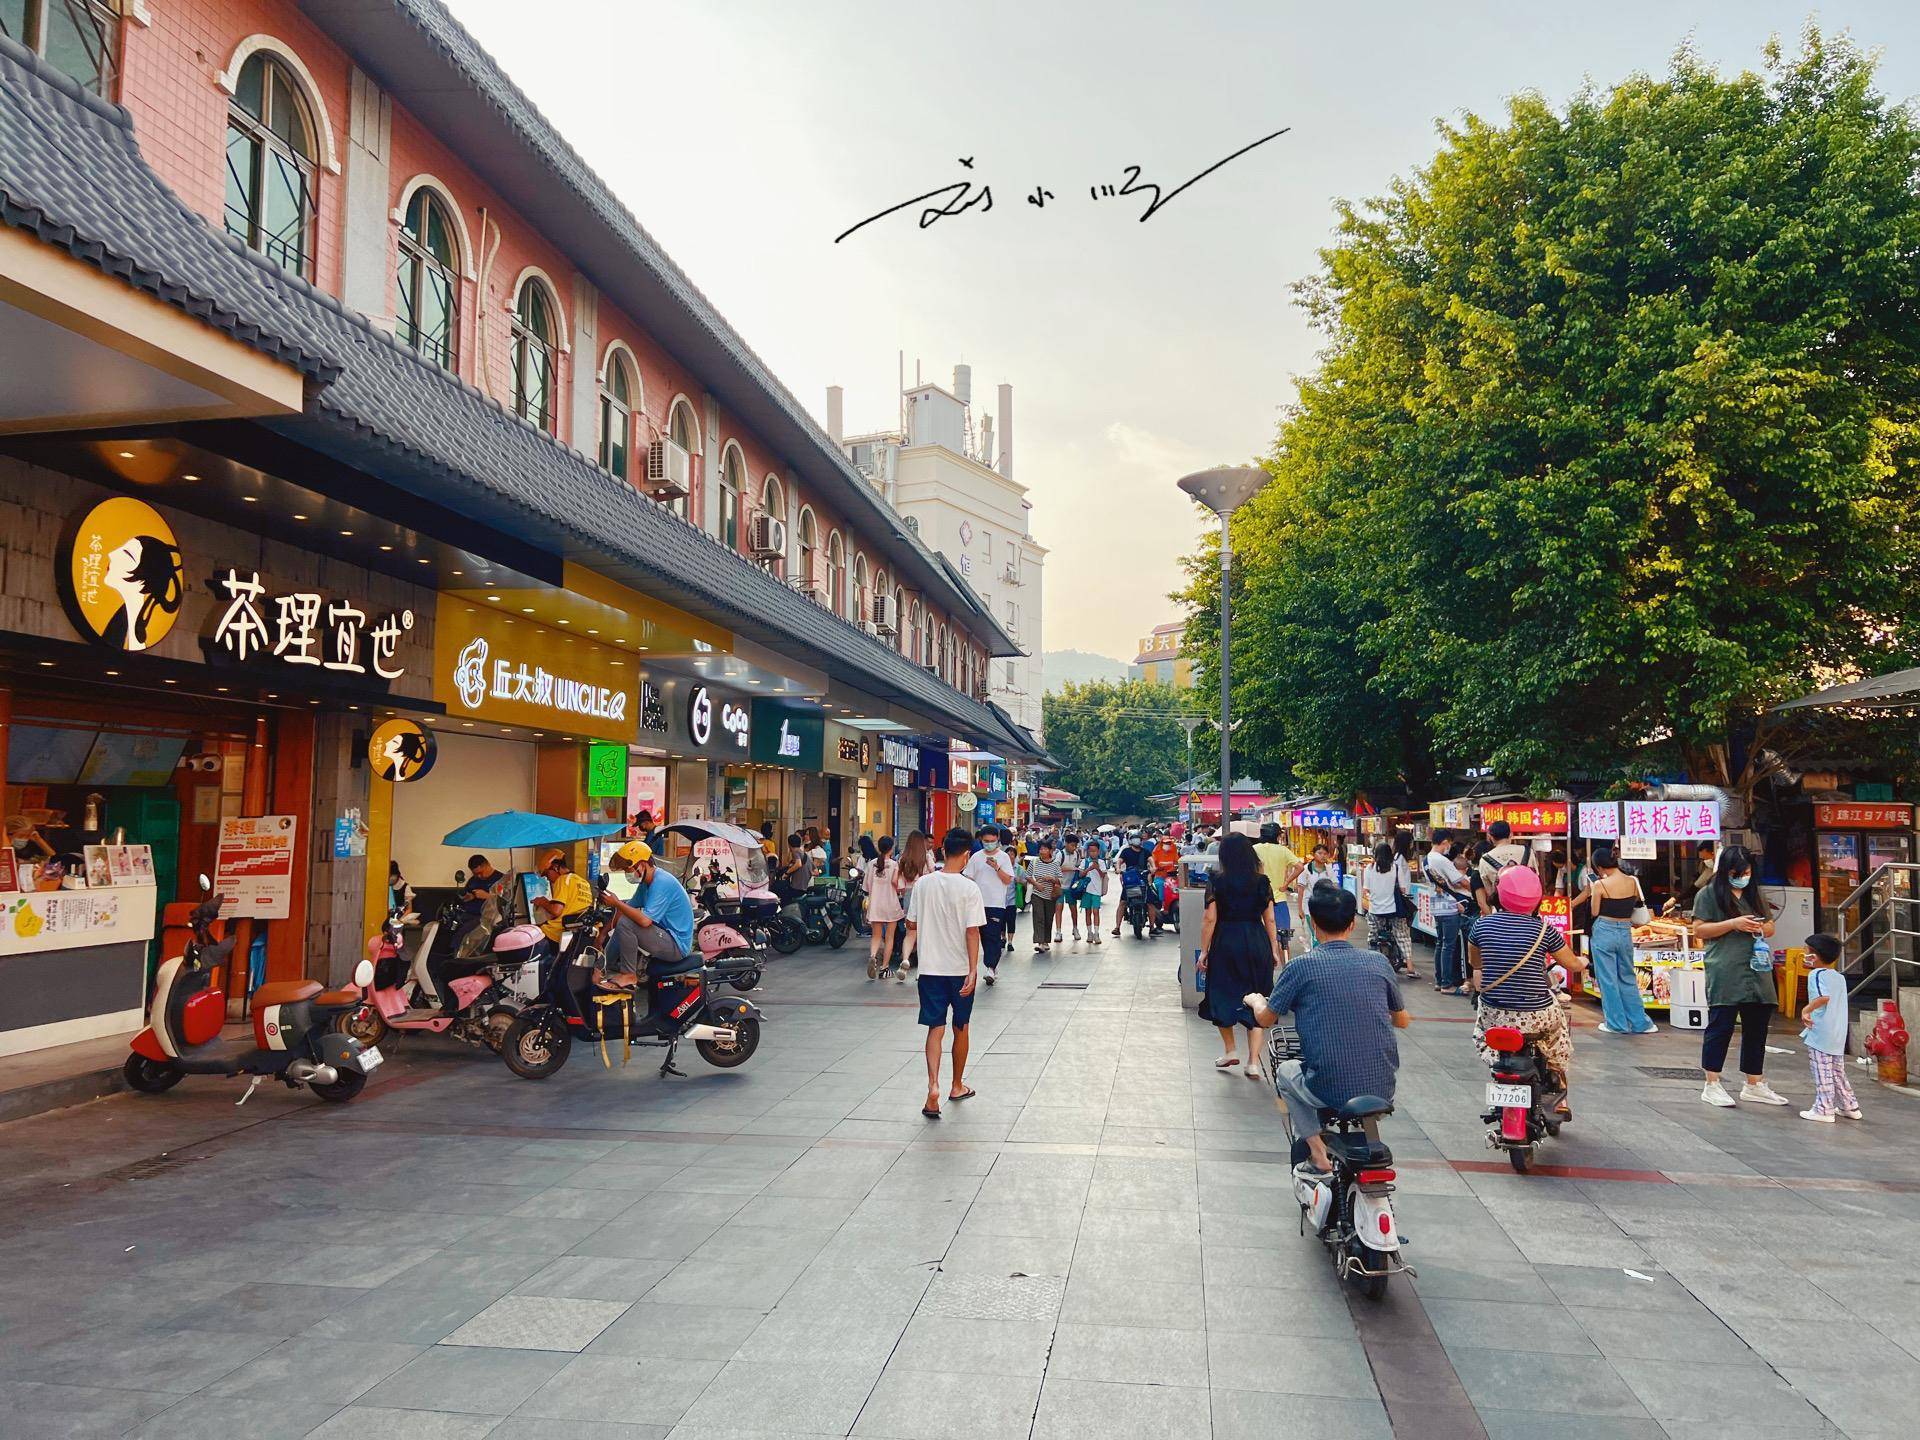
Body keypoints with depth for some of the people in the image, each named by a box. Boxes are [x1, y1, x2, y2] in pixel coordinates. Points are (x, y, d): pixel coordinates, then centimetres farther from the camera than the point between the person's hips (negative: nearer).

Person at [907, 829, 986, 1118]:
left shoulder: (923, 883, -2)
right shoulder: (969, 888, -12)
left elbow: (911, 924, 8)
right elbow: (972, 932, -16)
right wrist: (973, 971, -14)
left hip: (930, 967, 2)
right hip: (960, 969, -2)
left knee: (935, 1028, 3)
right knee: (960, 1028, 16)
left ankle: (933, 1085, -17)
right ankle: (957, 1086, 30)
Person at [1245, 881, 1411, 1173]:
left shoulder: (1300, 966, -6)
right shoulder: (1378, 963, 3)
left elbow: (1265, 1019, 6)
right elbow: (1403, 1021, 17)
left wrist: (1255, 1000, 28)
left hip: (1329, 1090, -3)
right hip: (1382, 1091, 4)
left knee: (1286, 1072, 28)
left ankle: (1316, 1150, 13)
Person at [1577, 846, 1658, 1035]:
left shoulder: (1600, 885, -14)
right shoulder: (1632, 882, -1)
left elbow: (1594, 912, -8)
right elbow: (1637, 905, 9)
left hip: (1604, 932, -5)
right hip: (1625, 933, 5)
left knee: (1608, 980, 7)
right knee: (1628, 978, 18)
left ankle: (1616, 1024, 14)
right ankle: (1640, 1022, 23)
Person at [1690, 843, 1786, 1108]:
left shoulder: (1755, 894, 18)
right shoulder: (1709, 894, 0)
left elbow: (1771, 927, 24)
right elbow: (1699, 930, -5)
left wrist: (1760, 927, 1)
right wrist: (1734, 923, -14)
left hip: (1757, 972, 6)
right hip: (1725, 974, -6)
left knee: (1757, 1028, 10)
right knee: (1720, 1026, -4)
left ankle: (1754, 1085, 22)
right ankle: (1712, 1086, 4)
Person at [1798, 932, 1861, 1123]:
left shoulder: (1816, 974, -10)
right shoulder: (1840, 977, 14)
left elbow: (1823, 997, -26)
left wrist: (1807, 1009, -22)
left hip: (1820, 1034, -8)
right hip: (1839, 1036, 8)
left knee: (1822, 1073, -3)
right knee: (1838, 1071, 18)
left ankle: (1824, 1110, -1)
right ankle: (1850, 1107, 25)